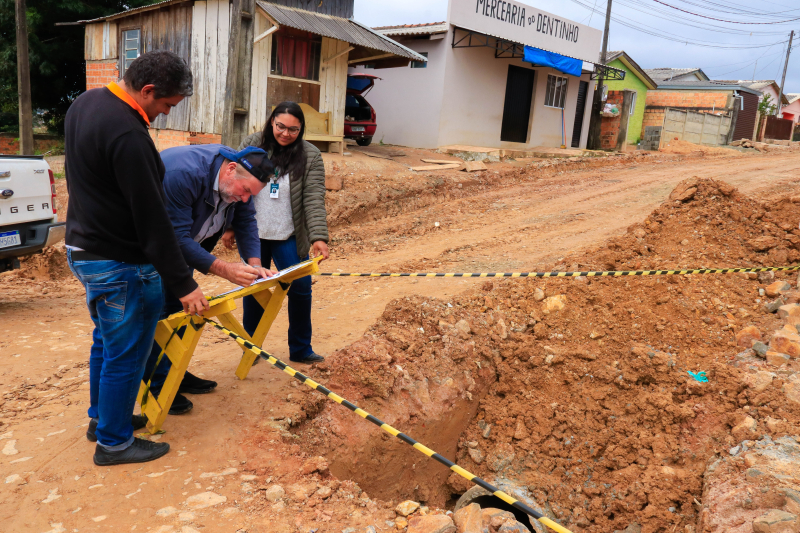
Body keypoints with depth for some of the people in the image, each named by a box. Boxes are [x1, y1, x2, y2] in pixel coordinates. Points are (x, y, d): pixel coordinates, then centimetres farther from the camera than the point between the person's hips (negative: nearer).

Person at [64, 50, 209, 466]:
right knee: (126, 354, 5)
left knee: (105, 341, 24)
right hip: (120, 264, -10)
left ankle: (101, 417, 41)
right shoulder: (127, 134, -26)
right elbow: (152, 220, -25)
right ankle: (114, 443, 21)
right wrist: (183, 284, -19)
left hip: (84, 249, 10)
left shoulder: (84, 103, 6)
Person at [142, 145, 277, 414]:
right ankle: (155, 387, 5)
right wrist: (223, 269, -41)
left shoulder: (239, 176, -13)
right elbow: (177, 237, -36)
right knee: (158, 311, -8)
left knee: (179, 307, 12)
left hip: (180, 241, 8)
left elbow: (245, 221, -5)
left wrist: (254, 265, -19)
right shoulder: (183, 173, -38)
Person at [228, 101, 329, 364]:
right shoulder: (251, 145, 0)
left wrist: (319, 237, -25)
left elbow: (314, 199, -13)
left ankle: (300, 349, 16)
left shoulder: (311, 156, -5)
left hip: (289, 237, -1)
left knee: (301, 288, -1)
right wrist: (229, 226, 1)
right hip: (253, 234, 1)